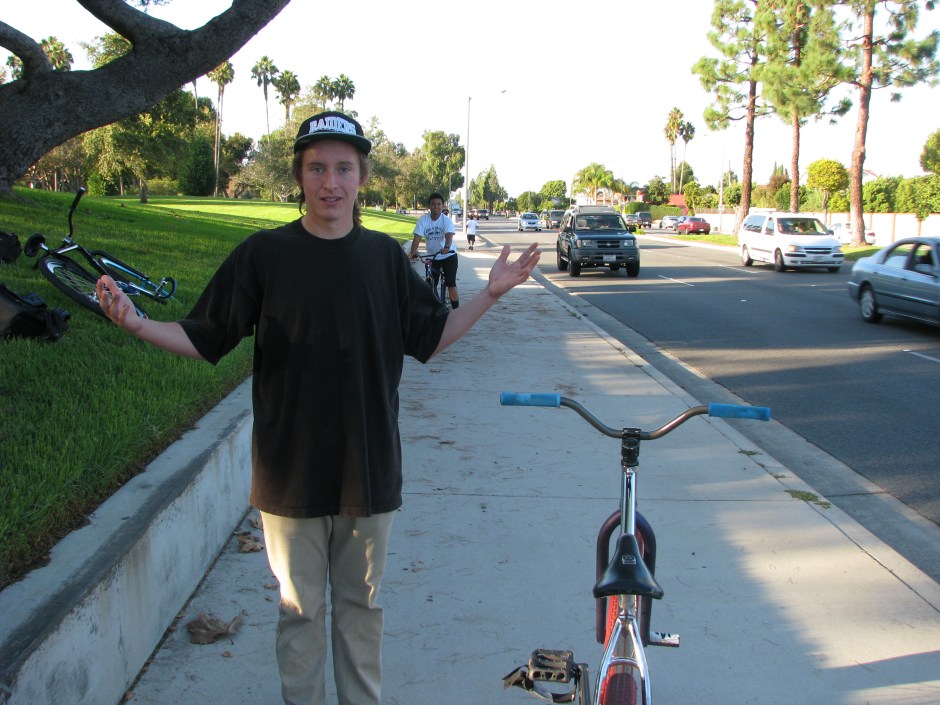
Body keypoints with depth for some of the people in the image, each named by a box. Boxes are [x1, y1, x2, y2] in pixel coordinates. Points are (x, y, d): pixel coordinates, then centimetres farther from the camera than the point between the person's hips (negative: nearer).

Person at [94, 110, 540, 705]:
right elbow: (205, 340, -2)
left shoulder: (385, 256, 2)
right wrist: (135, 322, -17)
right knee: (301, 609, 12)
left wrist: (492, 293, 1)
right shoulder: (264, 254, -6)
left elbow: (430, 340, 9)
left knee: (362, 604, 16)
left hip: (370, 470, 2)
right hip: (291, 472, -2)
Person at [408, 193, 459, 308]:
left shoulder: (447, 220, -15)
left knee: (451, 284, -10)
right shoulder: (423, 220, -10)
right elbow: (417, 237, -18)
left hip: (449, 255, -3)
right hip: (432, 257, 3)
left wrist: (446, 247, -53)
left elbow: (449, 235, -31)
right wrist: (413, 253, -35)